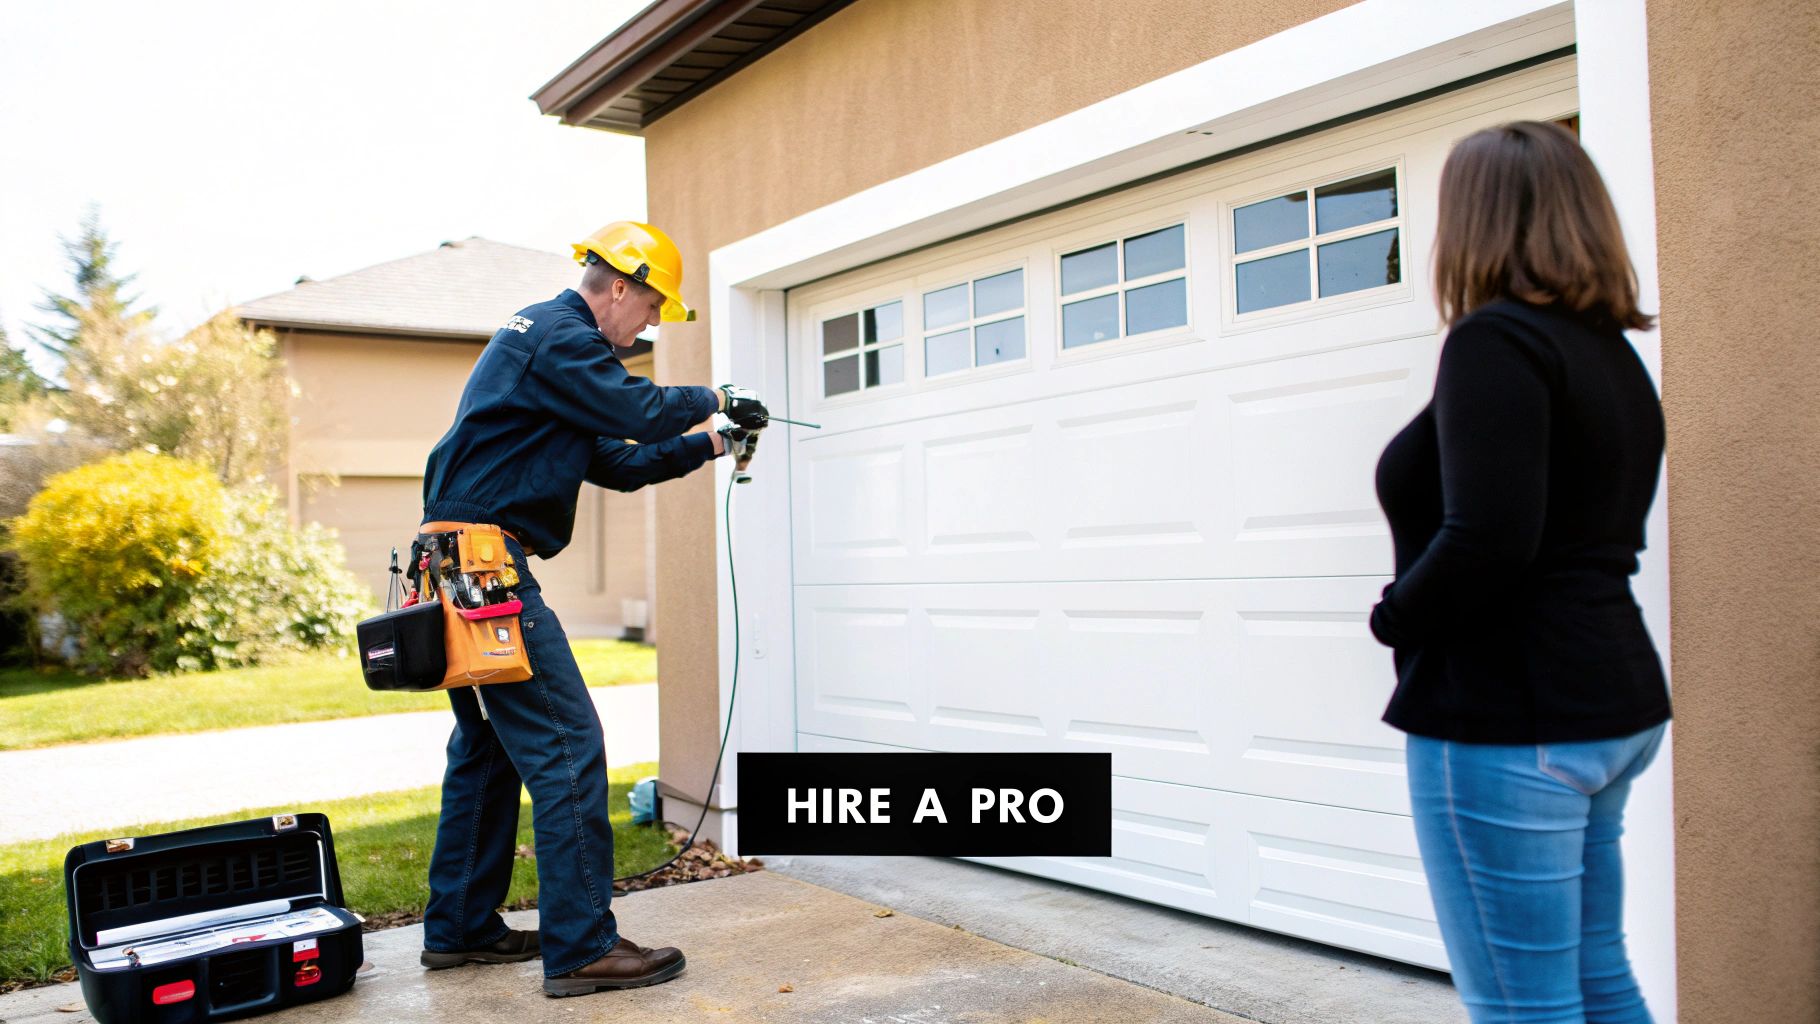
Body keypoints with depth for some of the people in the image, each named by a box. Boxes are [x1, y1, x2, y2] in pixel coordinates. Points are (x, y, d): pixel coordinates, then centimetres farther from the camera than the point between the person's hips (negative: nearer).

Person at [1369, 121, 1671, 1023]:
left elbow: (1486, 540, -24)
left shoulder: (1497, 339, -15)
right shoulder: (1609, 351, 13)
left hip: (1507, 718, -10)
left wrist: (1395, 617, -9)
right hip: (1610, 702, 10)